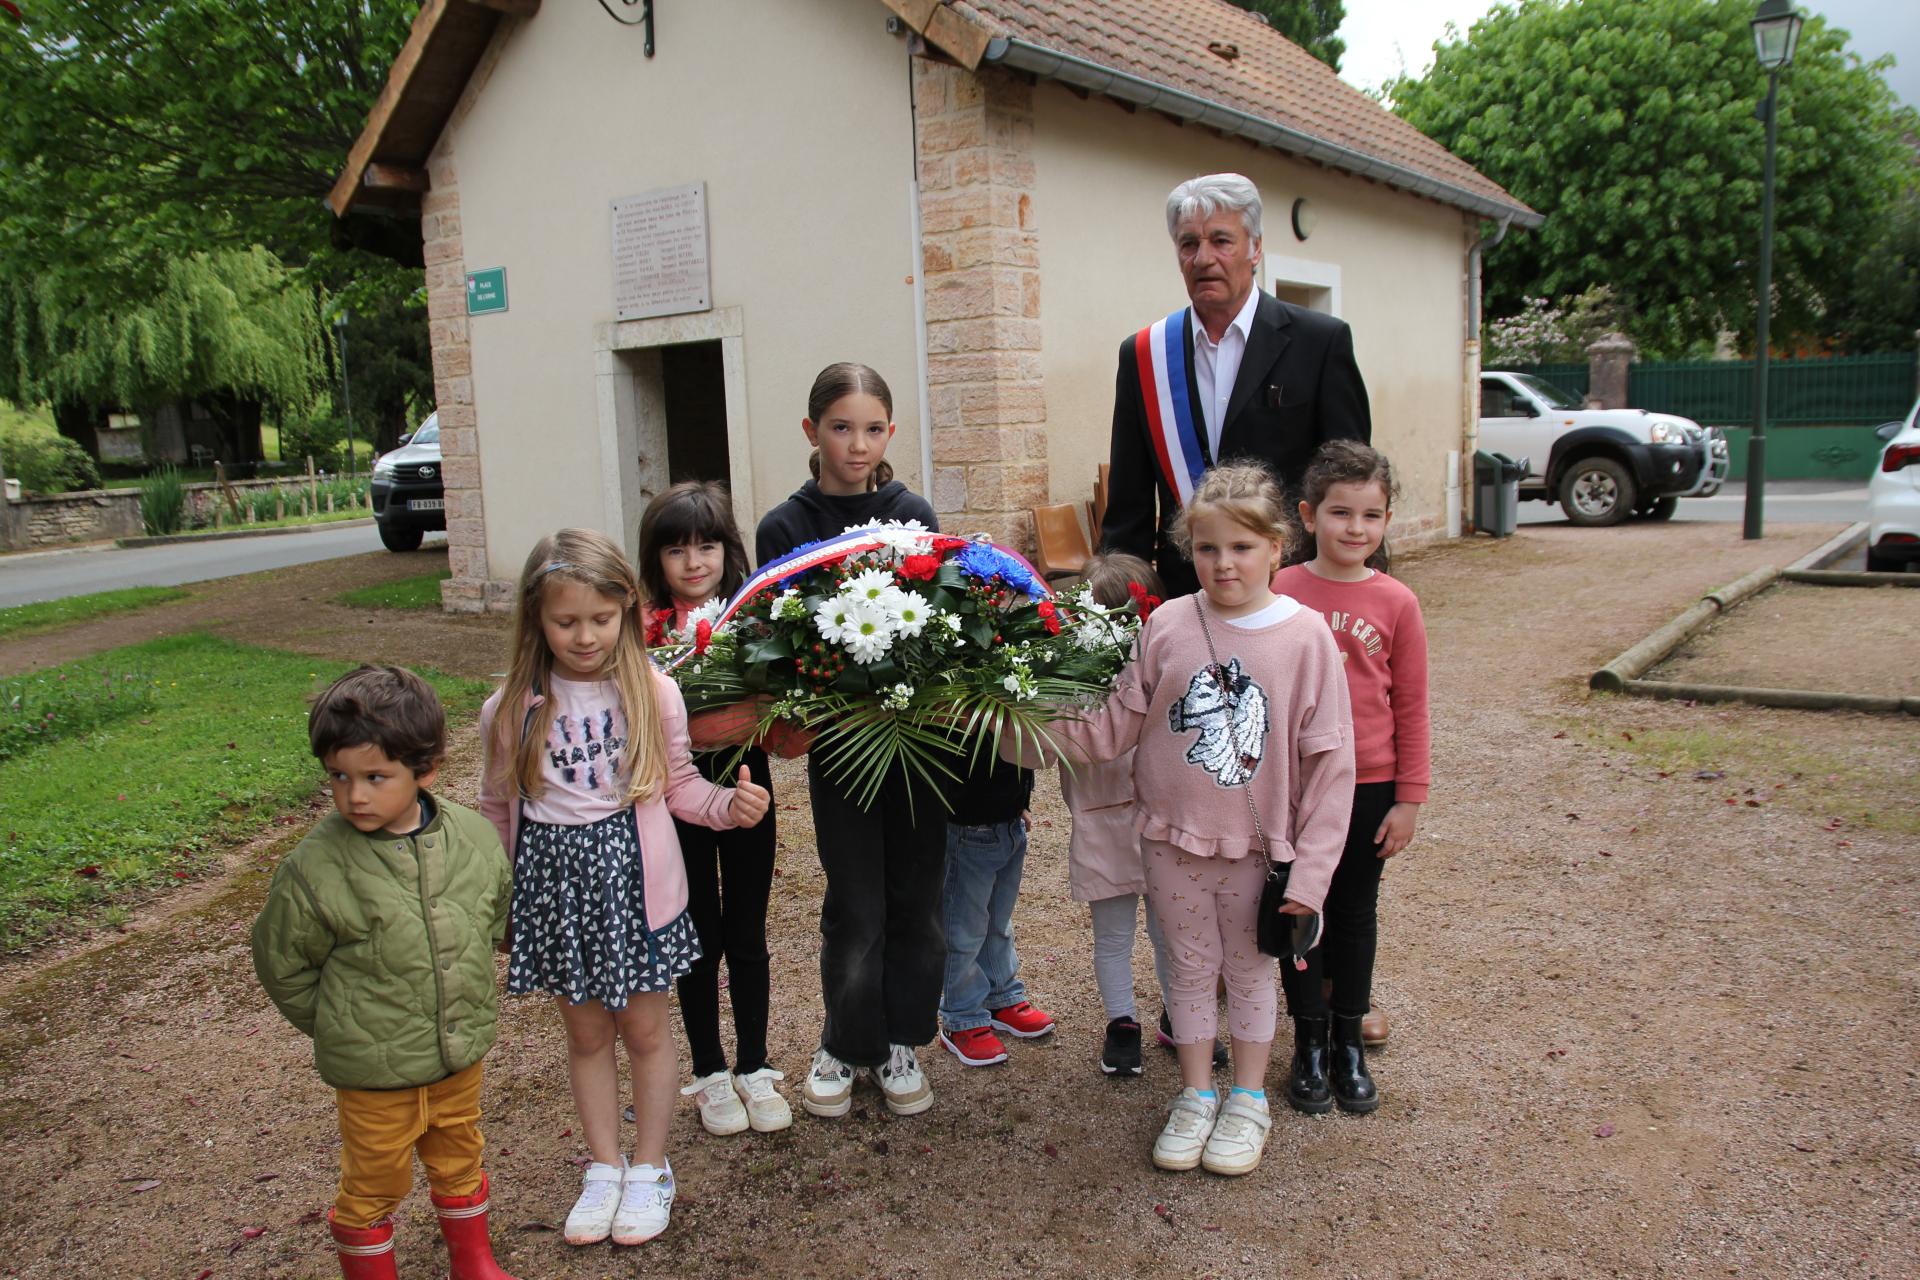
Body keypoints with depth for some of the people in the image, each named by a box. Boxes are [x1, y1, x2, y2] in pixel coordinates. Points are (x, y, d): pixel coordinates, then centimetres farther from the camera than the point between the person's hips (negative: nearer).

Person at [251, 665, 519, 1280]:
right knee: (374, 1183, 15)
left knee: (459, 1164, 24)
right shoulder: (315, 867, -21)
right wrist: (340, 1029, -2)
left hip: (462, 1057, 4)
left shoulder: (475, 838, -11)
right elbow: (283, 964, -6)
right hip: (372, 1073, -4)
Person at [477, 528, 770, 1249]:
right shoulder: (511, 710, -6)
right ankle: (604, 1168, 34)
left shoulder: (652, 693, -8)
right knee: (586, 1032, 16)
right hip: (552, 879, 1)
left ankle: (649, 1170, 31)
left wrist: (729, 805, -18)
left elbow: (678, 786, 1)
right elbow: (498, 811, 3)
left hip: (633, 873, -1)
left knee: (645, 1029, 12)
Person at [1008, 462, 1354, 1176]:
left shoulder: (1305, 638, -11)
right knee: (1191, 967, 16)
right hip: (1174, 840, 2)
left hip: (1259, 847, -1)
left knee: (1249, 970, 16)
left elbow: (1329, 761, -9)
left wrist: (1310, 869, -10)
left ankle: (1248, 1100, 35)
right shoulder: (1167, 626, -6)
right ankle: (1195, 1097, 34)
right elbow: (1116, 726, 0)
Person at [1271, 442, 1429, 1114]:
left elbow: (1411, 708, 0)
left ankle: (1350, 1044, 30)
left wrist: (1409, 798, 0)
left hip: (1369, 787, 1)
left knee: (1356, 914, 14)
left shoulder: (1396, 603, -5)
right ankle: (1309, 1042, 27)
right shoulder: (1279, 592, -6)